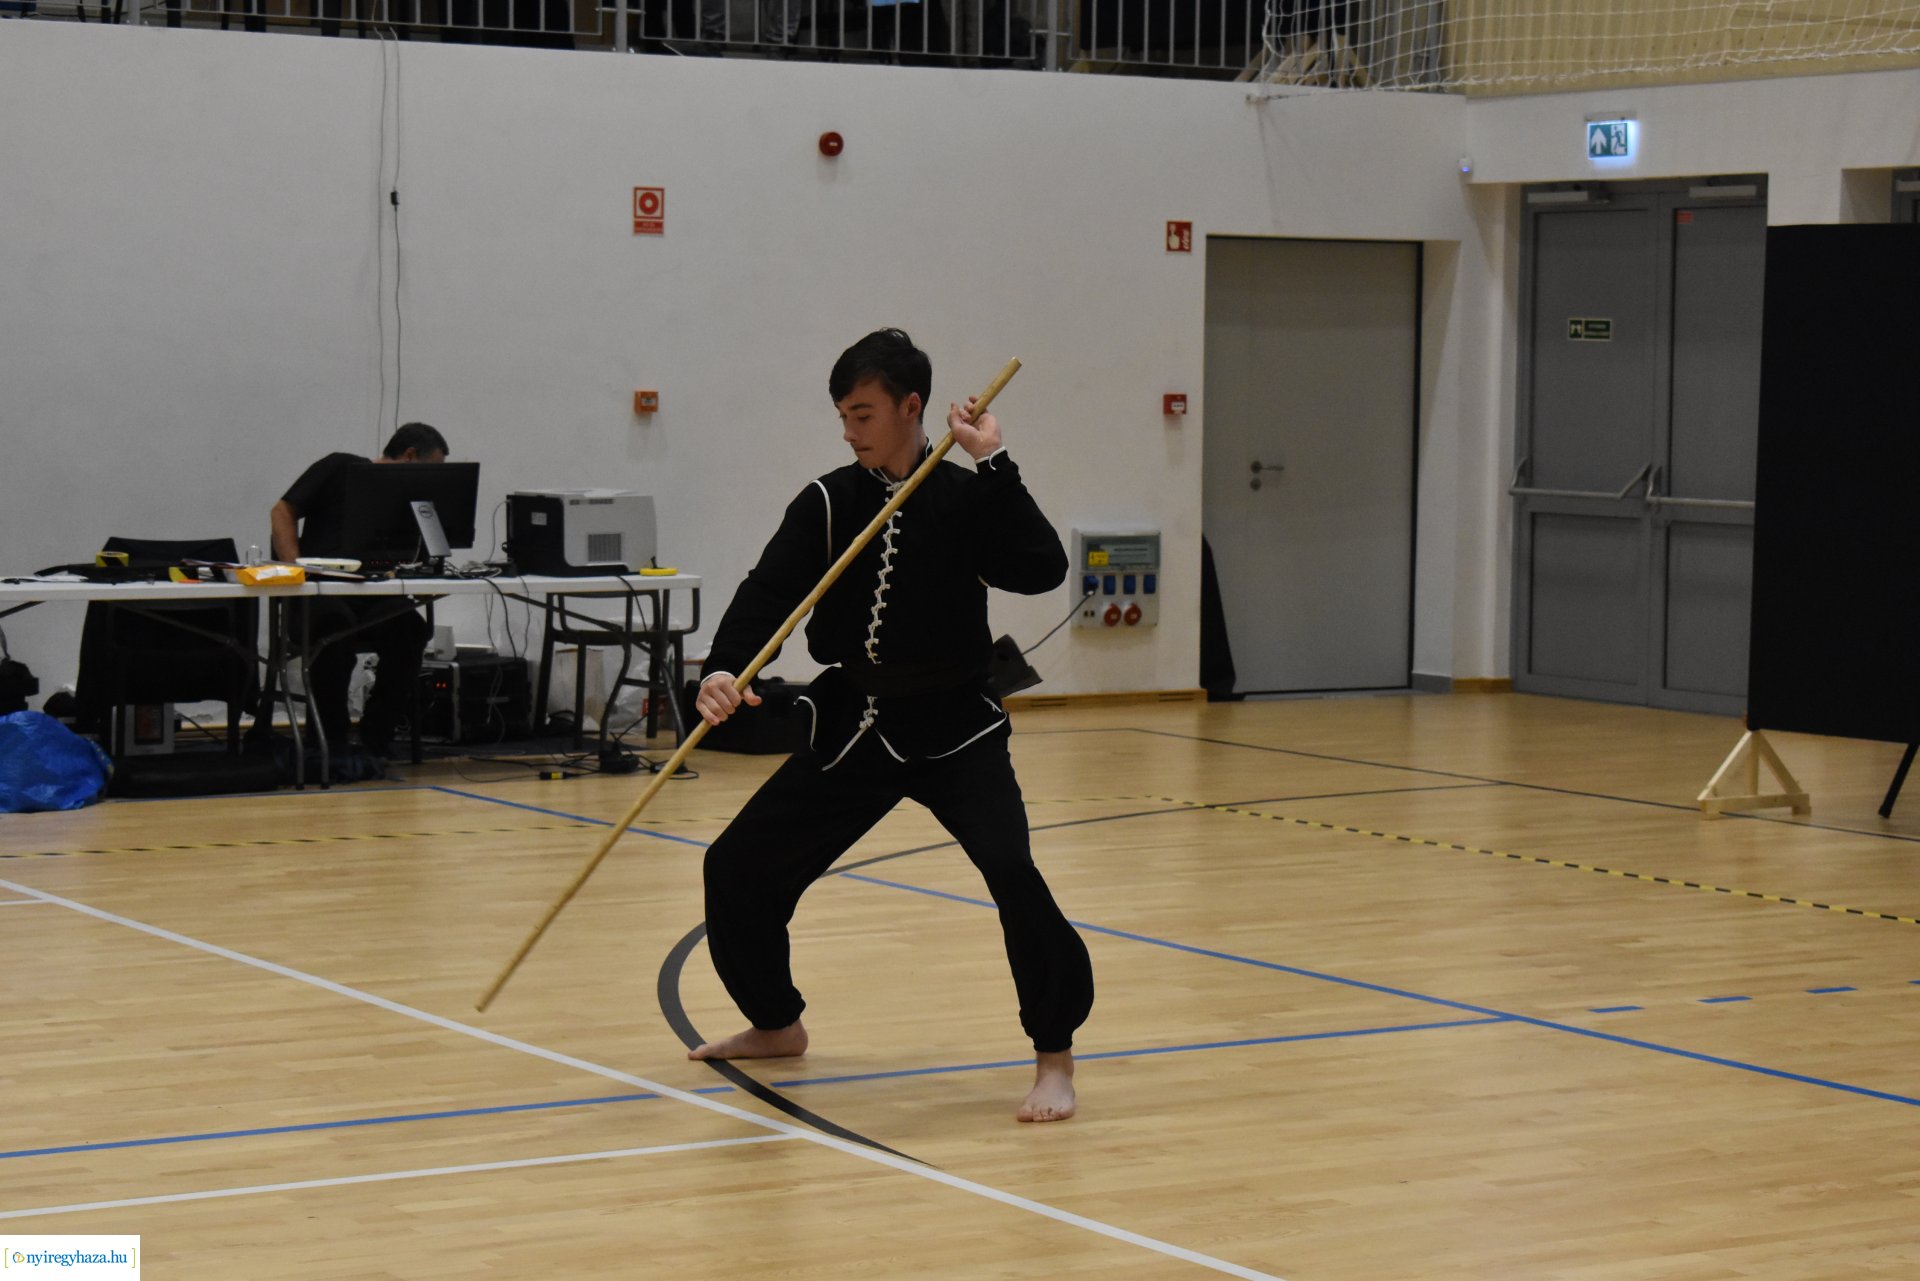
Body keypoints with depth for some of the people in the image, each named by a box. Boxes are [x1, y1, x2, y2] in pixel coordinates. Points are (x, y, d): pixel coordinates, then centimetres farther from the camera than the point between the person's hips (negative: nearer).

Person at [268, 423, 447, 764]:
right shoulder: (340, 469, 7)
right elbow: (283, 512, 3)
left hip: (370, 601, 4)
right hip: (315, 594, -4)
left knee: (410, 628, -28)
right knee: (336, 622, -38)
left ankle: (375, 743, -18)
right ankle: (331, 743, -25)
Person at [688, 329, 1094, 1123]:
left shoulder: (965, 499, -6)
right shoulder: (828, 502, -2)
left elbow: (1042, 571, -22)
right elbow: (768, 593, -14)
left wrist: (994, 467, -23)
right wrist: (723, 671, -32)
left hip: (953, 726, -4)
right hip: (853, 727, 4)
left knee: (1011, 870, -25)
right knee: (739, 867, 6)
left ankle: (1053, 1055, -10)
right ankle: (776, 1024, 31)